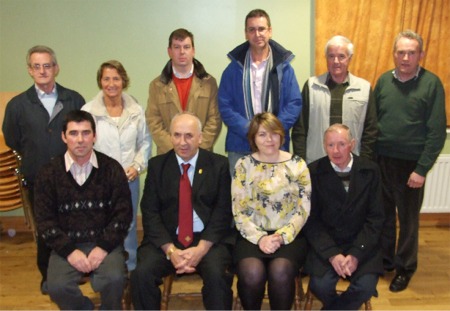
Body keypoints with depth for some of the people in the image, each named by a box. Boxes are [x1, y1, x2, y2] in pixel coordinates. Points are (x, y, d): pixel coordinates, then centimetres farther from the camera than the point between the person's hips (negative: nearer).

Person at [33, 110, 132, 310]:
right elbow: (45, 220, 0)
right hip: (66, 245, 1)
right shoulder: (49, 173, 2)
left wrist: (103, 247, -14)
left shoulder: (111, 168, 0)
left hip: (104, 242, -1)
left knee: (114, 279, -29)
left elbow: (123, 213, -1)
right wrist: (69, 251, -13)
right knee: (57, 287, -26)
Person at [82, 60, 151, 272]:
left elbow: (145, 142, 7)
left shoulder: (136, 110, -1)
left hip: (129, 180, 2)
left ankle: (130, 270, 33)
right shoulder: (88, 111, -9)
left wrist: (137, 166, -5)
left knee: (129, 226, 15)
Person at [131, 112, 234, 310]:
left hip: (209, 240, -1)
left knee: (217, 275, -29)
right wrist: (170, 250, -13)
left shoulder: (219, 164, 4)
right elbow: (150, 212, 0)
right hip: (166, 240, 2)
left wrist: (201, 248, -15)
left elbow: (223, 211, -2)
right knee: (141, 274, -24)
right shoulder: (157, 165, 7)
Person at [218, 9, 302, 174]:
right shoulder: (234, 68, 3)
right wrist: (249, 130, -13)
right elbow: (224, 106, -1)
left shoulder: (283, 66, 2)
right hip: (240, 146, 0)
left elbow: (294, 104, -1)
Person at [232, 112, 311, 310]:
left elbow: (303, 210, 2)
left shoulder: (297, 165, 5)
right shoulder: (243, 165, 5)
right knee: (252, 273, -29)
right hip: (253, 235, 0)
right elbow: (239, 212, 1)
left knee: (280, 271, -30)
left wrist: (282, 236, -12)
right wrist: (260, 238, -13)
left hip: (289, 236, 0)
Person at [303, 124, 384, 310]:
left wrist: (356, 253, -13)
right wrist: (332, 254, -16)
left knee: (366, 286, -22)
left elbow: (375, 217, -1)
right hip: (325, 243, -1)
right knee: (320, 285, -23)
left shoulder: (370, 170, -1)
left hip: (361, 243, 1)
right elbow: (311, 219, -4)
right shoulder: (314, 171, -5)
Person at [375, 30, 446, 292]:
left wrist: (422, 169, -13)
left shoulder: (431, 84, -8)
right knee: (384, 214, 15)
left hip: (411, 163, -3)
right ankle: (384, 260, 33)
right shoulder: (384, 81, 3)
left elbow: (437, 132, -10)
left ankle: (405, 267, 28)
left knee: (408, 219, 11)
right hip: (382, 160, 3)